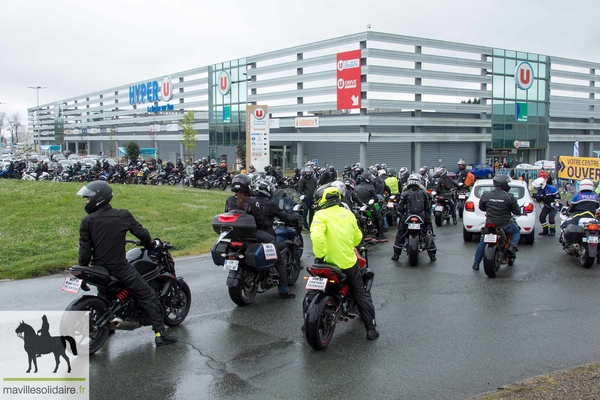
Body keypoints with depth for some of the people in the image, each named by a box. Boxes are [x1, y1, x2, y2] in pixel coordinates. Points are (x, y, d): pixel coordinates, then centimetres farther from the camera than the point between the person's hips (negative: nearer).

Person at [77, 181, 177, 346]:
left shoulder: (87, 221, -5)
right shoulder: (122, 215, -7)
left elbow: (85, 250, -6)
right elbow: (140, 232, -1)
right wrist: (150, 243, 20)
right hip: (119, 267, -3)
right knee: (148, 296, 3)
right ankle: (160, 333, -2)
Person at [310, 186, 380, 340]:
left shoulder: (321, 215, -11)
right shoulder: (348, 213, 6)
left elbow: (317, 236, -29)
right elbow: (357, 237, 16)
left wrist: (320, 255, -17)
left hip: (330, 263, -3)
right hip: (349, 262, 3)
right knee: (361, 294, 15)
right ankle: (371, 328, 16)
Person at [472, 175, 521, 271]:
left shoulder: (486, 195, -3)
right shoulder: (509, 196, -11)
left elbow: (481, 207, 12)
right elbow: (517, 211, -4)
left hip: (489, 223, 2)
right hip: (505, 225, -2)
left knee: (482, 242, 19)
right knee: (517, 232, 27)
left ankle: (476, 263, 19)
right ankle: (512, 246, 0)